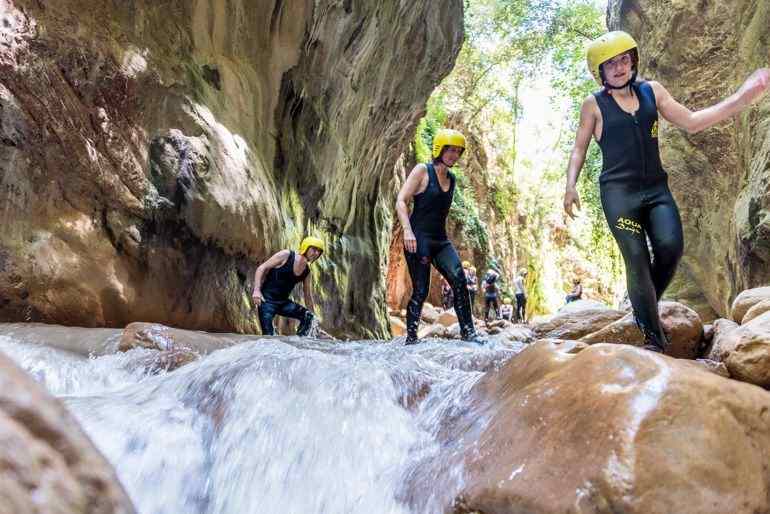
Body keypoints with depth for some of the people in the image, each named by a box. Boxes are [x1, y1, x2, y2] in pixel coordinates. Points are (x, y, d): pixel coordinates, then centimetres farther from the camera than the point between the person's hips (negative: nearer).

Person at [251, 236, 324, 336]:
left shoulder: (307, 271, 4)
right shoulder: (286, 255, -11)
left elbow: (307, 295, 13)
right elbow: (261, 268, -12)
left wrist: (313, 316, 12)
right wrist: (256, 290, -24)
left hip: (283, 302, 6)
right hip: (267, 300, -6)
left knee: (308, 317, -9)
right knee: (268, 335, -14)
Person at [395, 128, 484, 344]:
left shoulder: (451, 179, 15)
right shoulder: (422, 171, -3)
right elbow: (401, 202, -10)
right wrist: (408, 231, -22)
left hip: (440, 240, 6)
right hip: (418, 238, -6)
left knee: (459, 280, -12)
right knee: (420, 291, -6)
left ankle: (467, 330, -7)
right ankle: (411, 338, 7)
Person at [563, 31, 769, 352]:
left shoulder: (652, 91, 11)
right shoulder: (594, 104, 2)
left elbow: (692, 122, 10)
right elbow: (579, 149, 7)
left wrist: (743, 97, 3)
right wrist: (571, 186, -8)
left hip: (656, 187, 3)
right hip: (618, 191, -3)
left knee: (671, 246, -17)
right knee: (637, 261, -11)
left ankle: (645, 307, 10)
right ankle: (653, 338, -2)